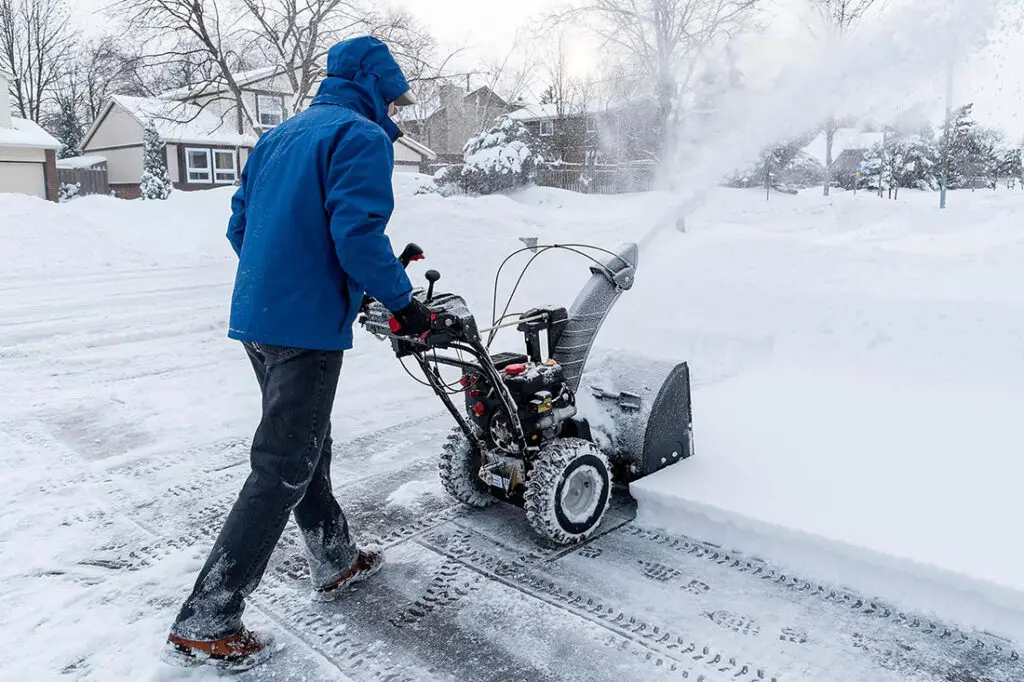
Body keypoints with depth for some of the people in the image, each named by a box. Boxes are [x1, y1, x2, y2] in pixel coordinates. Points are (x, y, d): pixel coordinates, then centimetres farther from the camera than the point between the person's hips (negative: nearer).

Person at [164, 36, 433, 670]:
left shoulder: (280, 136, 18)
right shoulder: (363, 137, -8)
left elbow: (239, 226, 18)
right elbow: (358, 236, -21)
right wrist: (404, 301, -9)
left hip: (256, 316, 10)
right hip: (308, 327, -9)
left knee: (308, 445, 20)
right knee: (281, 471, -3)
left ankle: (336, 560, 37)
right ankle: (206, 623, 4)